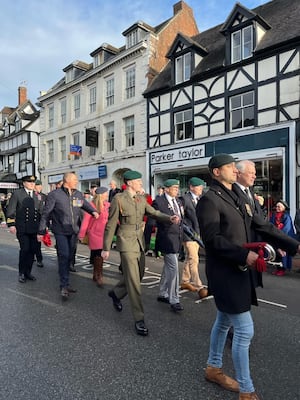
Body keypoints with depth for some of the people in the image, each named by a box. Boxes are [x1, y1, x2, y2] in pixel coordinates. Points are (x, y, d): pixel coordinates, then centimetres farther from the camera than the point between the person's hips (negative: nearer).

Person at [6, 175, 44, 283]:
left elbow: (42, 211, 17)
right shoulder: (17, 193, 2)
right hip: (22, 228, -4)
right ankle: (21, 273, 10)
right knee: (24, 249, -7)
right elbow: (11, 210, -1)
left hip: (34, 228, 4)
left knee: (32, 250, 5)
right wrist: (11, 224, -8)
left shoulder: (37, 195, 13)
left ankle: (28, 272, 20)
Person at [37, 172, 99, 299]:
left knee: (69, 257, 13)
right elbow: (46, 213, -4)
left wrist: (93, 211, 2)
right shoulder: (54, 195, -8)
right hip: (61, 232, -5)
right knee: (64, 256, -10)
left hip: (74, 232, 5)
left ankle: (64, 282, 28)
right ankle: (64, 286, 1)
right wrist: (41, 231, -3)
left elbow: (86, 204, 23)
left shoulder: (78, 194, 7)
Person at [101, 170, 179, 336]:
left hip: (140, 242, 7)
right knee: (133, 281, -4)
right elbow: (110, 225, -8)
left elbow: (154, 213, 1)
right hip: (126, 243, -7)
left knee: (138, 275, 18)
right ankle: (139, 319, 7)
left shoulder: (141, 199, 8)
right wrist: (106, 248, -6)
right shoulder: (118, 199, -11)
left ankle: (115, 293, 44)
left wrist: (170, 218, -19)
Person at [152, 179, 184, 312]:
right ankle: (174, 300, 5)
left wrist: (181, 236, 12)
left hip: (177, 239, 8)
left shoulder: (178, 201, 11)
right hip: (167, 239, -8)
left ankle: (163, 294, 31)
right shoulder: (158, 202, -13)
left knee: (168, 267, 17)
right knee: (174, 268, -7)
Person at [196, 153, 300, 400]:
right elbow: (213, 239, -22)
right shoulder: (209, 200, -15)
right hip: (225, 273, -9)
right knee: (245, 330, -1)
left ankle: (213, 369, 41)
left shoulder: (238, 198, 11)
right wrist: (245, 254, -23)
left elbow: (263, 226, 9)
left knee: (224, 322, 21)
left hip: (238, 271, 9)